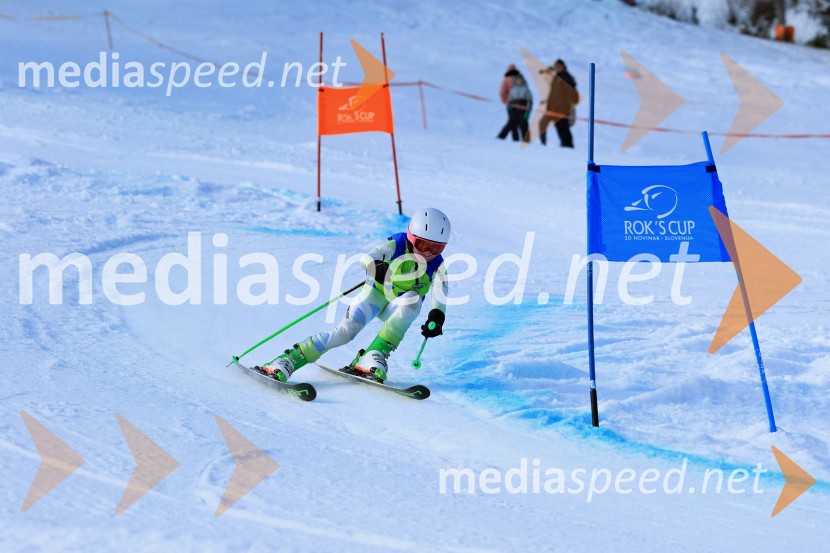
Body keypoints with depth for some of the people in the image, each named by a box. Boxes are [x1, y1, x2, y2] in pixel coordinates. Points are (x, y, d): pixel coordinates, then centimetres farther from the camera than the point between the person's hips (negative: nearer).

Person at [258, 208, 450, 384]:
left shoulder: (437, 266, -15)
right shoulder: (397, 245, -23)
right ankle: (285, 362, -27)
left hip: (398, 311, 3)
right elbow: (368, 258, -39)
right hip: (376, 293, -2)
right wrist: (376, 266, -64)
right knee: (347, 329, -27)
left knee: (413, 299, -32)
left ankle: (376, 355, -33)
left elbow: (440, 296, -26)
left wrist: (436, 318, -49)